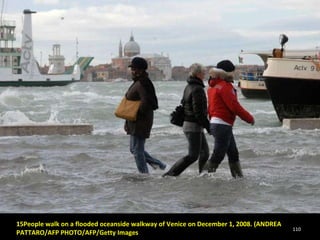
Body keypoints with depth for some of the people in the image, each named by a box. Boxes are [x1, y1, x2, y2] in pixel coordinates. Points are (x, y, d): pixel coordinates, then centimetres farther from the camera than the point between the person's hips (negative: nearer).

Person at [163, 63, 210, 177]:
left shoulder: (188, 87, 13)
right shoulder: (197, 89, -18)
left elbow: (184, 104, 20)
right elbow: (198, 111, -22)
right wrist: (207, 125, -17)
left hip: (188, 123, 10)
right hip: (194, 125, -10)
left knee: (204, 152, 14)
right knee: (193, 155, -8)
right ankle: (170, 174, -10)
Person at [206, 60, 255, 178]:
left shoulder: (213, 86, 14)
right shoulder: (225, 86, -15)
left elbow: (210, 107, 20)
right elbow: (234, 106, -18)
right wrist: (250, 118, -8)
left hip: (215, 122, 10)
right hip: (223, 125, -10)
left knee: (233, 153, 14)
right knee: (218, 155, -6)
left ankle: (238, 176, 18)